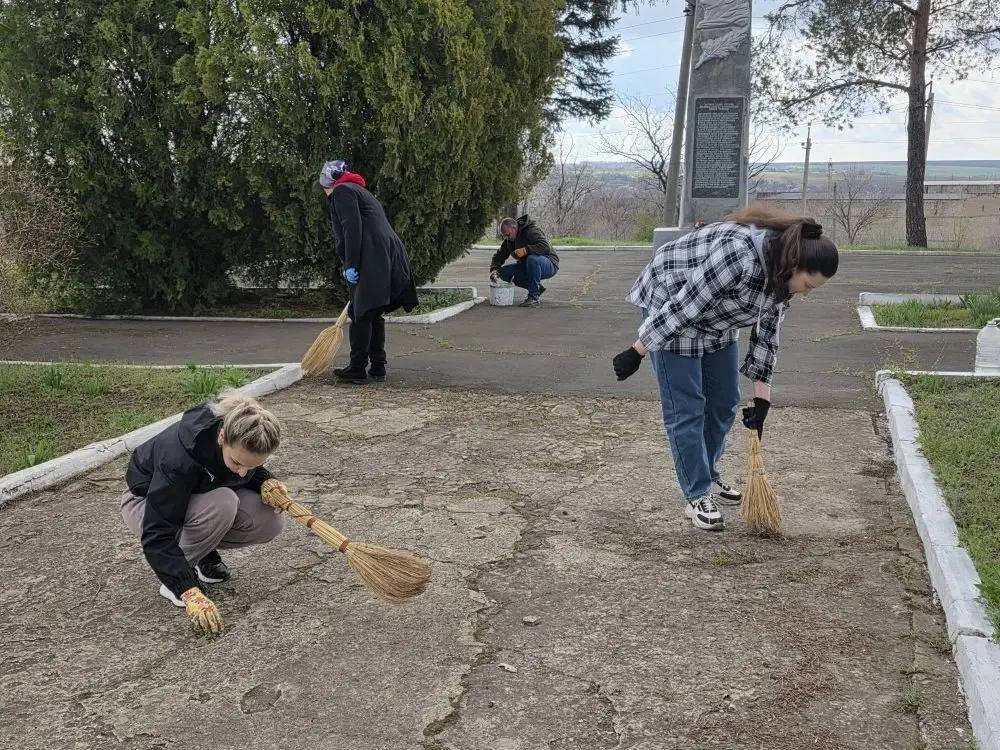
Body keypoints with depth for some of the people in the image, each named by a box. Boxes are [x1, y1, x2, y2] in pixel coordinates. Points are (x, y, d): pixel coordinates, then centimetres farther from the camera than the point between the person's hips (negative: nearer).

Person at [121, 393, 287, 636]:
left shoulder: (245, 446, -23)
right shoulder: (180, 454, -40)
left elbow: (253, 474, 2)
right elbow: (157, 534, -39)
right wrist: (190, 592, -46)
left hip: (202, 495, 6)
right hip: (146, 505, -5)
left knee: (271, 521, -21)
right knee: (221, 504, -37)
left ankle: (206, 554, 4)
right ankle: (171, 578, -15)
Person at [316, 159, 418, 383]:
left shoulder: (342, 191, 0)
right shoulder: (359, 191, 30)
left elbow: (352, 229, -14)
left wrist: (351, 264, -16)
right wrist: (352, 263, 35)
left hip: (371, 262, -9)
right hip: (389, 260, 9)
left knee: (361, 314, -4)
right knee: (374, 315, 14)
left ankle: (357, 369, -1)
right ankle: (378, 368, 17)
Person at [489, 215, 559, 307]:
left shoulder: (531, 231, -21)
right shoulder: (509, 240, 3)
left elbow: (546, 247, -34)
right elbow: (500, 255, 6)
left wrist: (525, 250, -41)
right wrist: (494, 269, -13)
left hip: (550, 266, -8)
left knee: (532, 259, -40)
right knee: (504, 272, -6)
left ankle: (533, 298, -29)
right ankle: (537, 288, 3)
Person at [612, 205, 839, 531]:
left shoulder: (781, 273, -8)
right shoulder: (739, 255, -36)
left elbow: (767, 332, 1)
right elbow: (682, 307, -32)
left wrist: (762, 397, 1)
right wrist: (636, 353, -25)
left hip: (715, 320, 8)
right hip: (669, 305, -8)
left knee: (724, 402, 11)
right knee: (686, 407, -6)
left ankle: (706, 476, 29)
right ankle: (697, 496, 4)